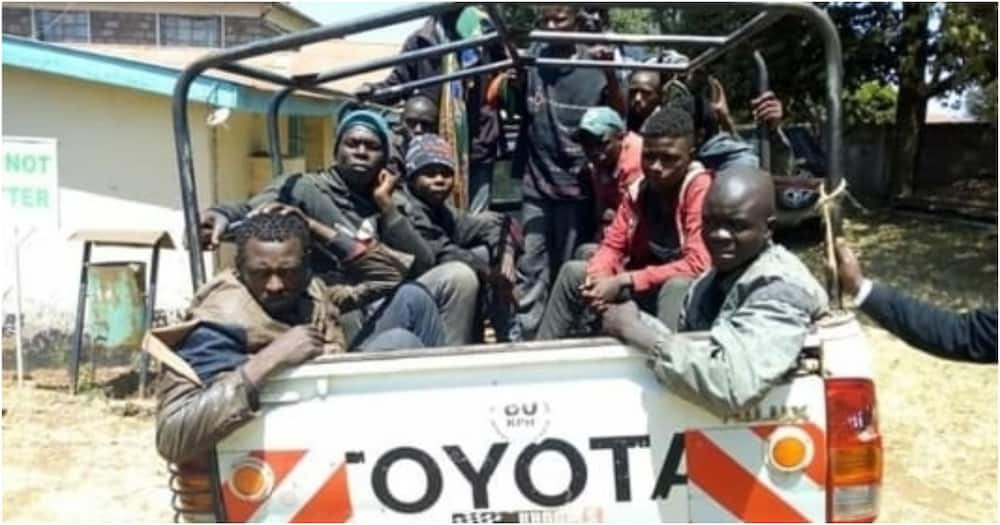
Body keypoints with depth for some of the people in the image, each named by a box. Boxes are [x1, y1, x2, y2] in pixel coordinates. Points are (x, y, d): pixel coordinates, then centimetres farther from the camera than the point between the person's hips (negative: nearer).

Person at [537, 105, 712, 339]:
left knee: (678, 286, -39)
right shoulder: (639, 187, 0)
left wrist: (623, 282, -28)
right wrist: (598, 277, -19)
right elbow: (613, 245, 5)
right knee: (573, 271, 6)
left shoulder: (702, 188, -21)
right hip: (646, 286, 7)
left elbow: (698, 265, -29)